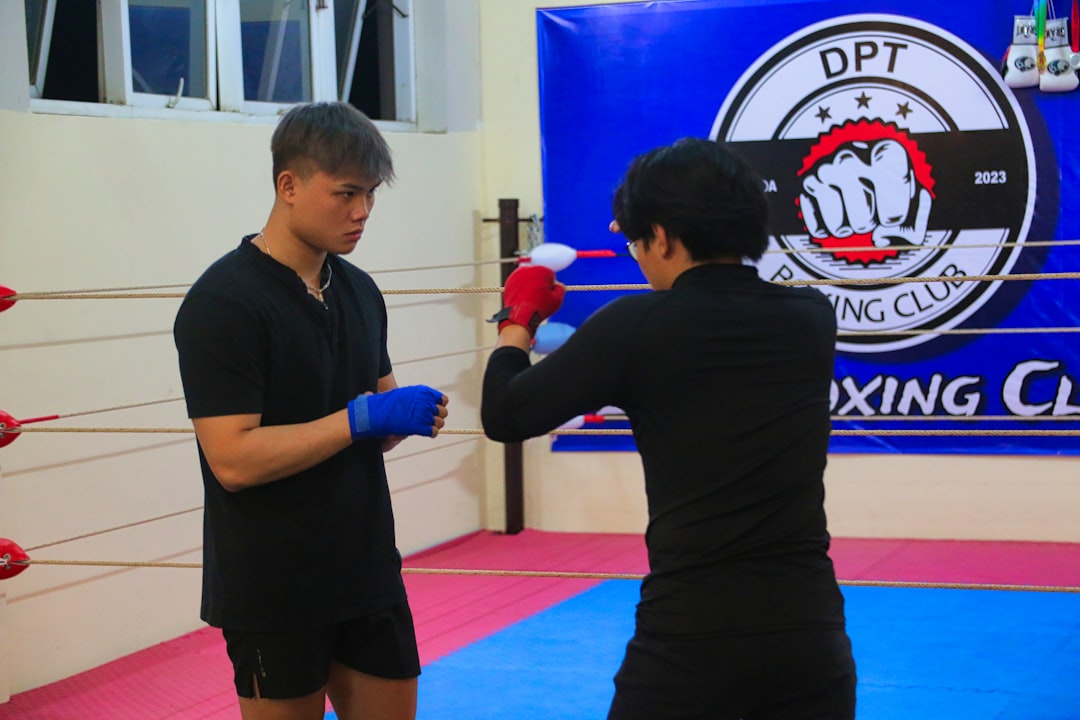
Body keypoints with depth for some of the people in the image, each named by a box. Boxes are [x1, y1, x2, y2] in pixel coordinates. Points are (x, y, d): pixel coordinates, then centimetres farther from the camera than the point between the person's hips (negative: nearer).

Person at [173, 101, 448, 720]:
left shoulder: (359, 290, 9)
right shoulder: (224, 303, -15)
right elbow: (234, 460, -22)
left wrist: (413, 417, -5)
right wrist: (361, 419, -22)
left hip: (367, 574, 7)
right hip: (273, 593, -7)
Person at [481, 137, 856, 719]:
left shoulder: (637, 327, -10)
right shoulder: (812, 319, 2)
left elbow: (505, 415, -3)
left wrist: (518, 319, 15)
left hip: (688, 636, -3)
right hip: (809, 632, 4)